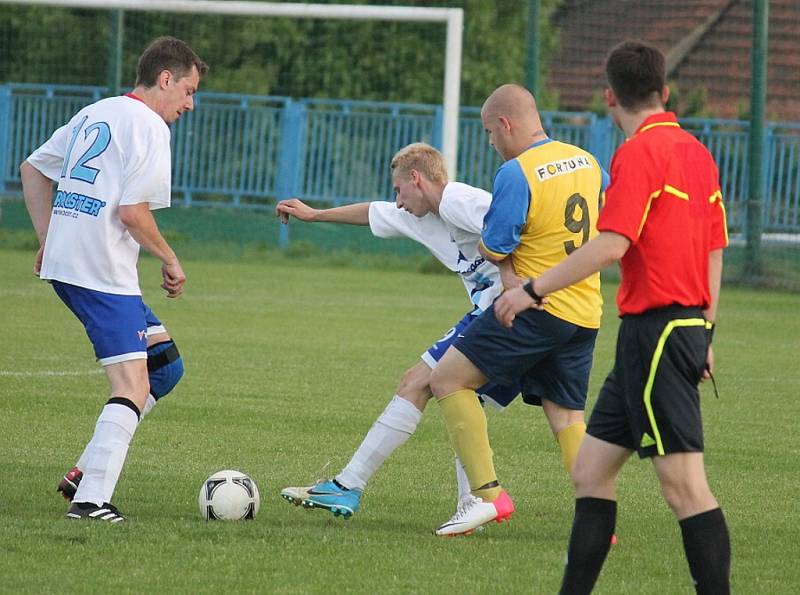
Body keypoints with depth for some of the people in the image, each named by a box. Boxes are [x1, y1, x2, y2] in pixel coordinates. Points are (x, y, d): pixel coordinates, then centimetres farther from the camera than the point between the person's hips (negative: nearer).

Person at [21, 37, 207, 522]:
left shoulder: (94, 114, 18)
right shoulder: (148, 127, -9)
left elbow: (32, 170, 25)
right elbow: (133, 212, -17)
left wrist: (50, 241, 23)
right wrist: (170, 259, -3)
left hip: (63, 263, 10)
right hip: (105, 273, -10)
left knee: (165, 363, 15)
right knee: (133, 389, -9)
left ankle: (87, 473, 9)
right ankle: (91, 498, -16)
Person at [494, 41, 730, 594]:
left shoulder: (640, 151, -12)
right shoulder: (696, 152, 13)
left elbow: (612, 243, -20)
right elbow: (715, 250, 17)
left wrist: (533, 288, -17)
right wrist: (704, 335, 24)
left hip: (655, 328, -9)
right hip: (686, 326, 9)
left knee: (685, 485, -10)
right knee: (592, 470, 12)